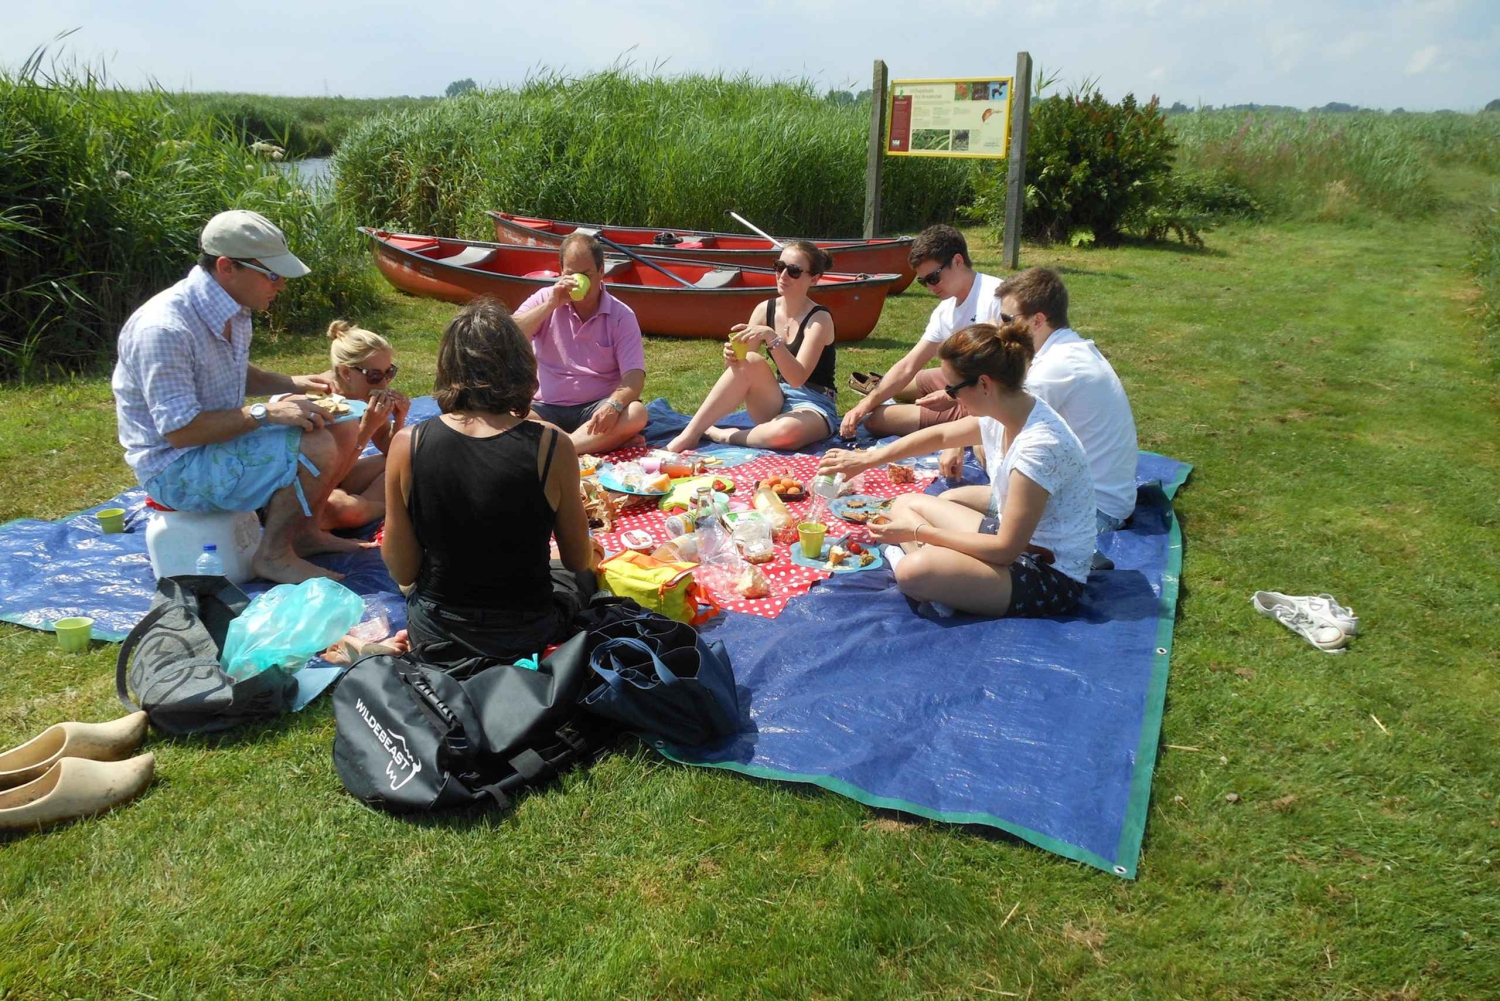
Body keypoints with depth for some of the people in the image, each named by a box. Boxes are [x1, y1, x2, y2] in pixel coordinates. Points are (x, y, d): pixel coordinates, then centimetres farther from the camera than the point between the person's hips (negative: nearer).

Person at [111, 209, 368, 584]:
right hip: (175, 468, -9)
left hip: (221, 439, 9)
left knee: (342, 428, 4)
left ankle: (303, 533, 13)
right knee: (315, 449, -26)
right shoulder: (165, 329, -27)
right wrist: (266, 413, -28)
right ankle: (273, 555, -9)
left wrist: (290, 384, 1)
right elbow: (180, 430, -27)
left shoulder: (232, 310, 2)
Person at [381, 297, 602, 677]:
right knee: (582, 575, 32)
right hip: (526, 640, -2)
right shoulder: (551, 445, -20)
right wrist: (593, 555, 17)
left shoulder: (408, 445, -16)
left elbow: (403, 572, -8)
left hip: (434, 641, 2)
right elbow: (578, 560, -7)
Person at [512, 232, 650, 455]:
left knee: (636, 414, -32)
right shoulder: (545, 299, 4)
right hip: (547, 409, 1)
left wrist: (613, 405, -34)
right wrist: (551, 305, -17)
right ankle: (607, 441, -31)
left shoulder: (621, 315, -2)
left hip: (597, 408, -1)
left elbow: (634, 376, -12)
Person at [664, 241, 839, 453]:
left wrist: (772, 338, -37)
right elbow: (739, 367, -2)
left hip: (814, 407, -5)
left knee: (785, 432, -40)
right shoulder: (765, 310, 1)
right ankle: (689, 434, -23)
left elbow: (797, 378, -26)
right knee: (751, 361, -25)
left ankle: (723, 436, -14)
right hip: (775, 403, 5)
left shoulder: (819, 319, -14)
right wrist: (732, 357, -25)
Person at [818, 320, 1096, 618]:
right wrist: (865, 459, 16)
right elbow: (938, 435, 18)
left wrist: (919, 532, -16)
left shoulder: (1039, 446, -29)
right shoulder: (1003, 415, -2)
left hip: (1052, 577, -10)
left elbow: (1006, 548, -24)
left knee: (916, 571, -33)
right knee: (905, 504, 14)